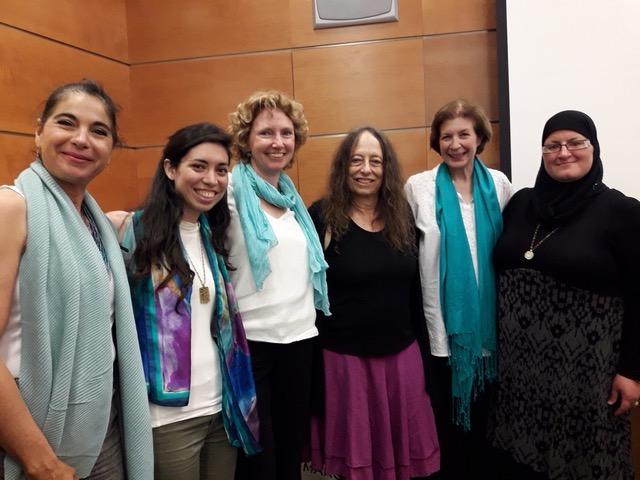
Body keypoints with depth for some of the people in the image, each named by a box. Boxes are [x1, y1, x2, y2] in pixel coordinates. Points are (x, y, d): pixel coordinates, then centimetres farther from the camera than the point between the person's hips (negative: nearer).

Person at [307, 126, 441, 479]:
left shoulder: (403, 217, 5)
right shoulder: (322, 217, -8)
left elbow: (415, 289, 10)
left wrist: (425, 348, 10)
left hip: (402, 354, 4)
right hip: (344, 356, -4)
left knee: (401, 446, 16)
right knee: (354, 450, 11)